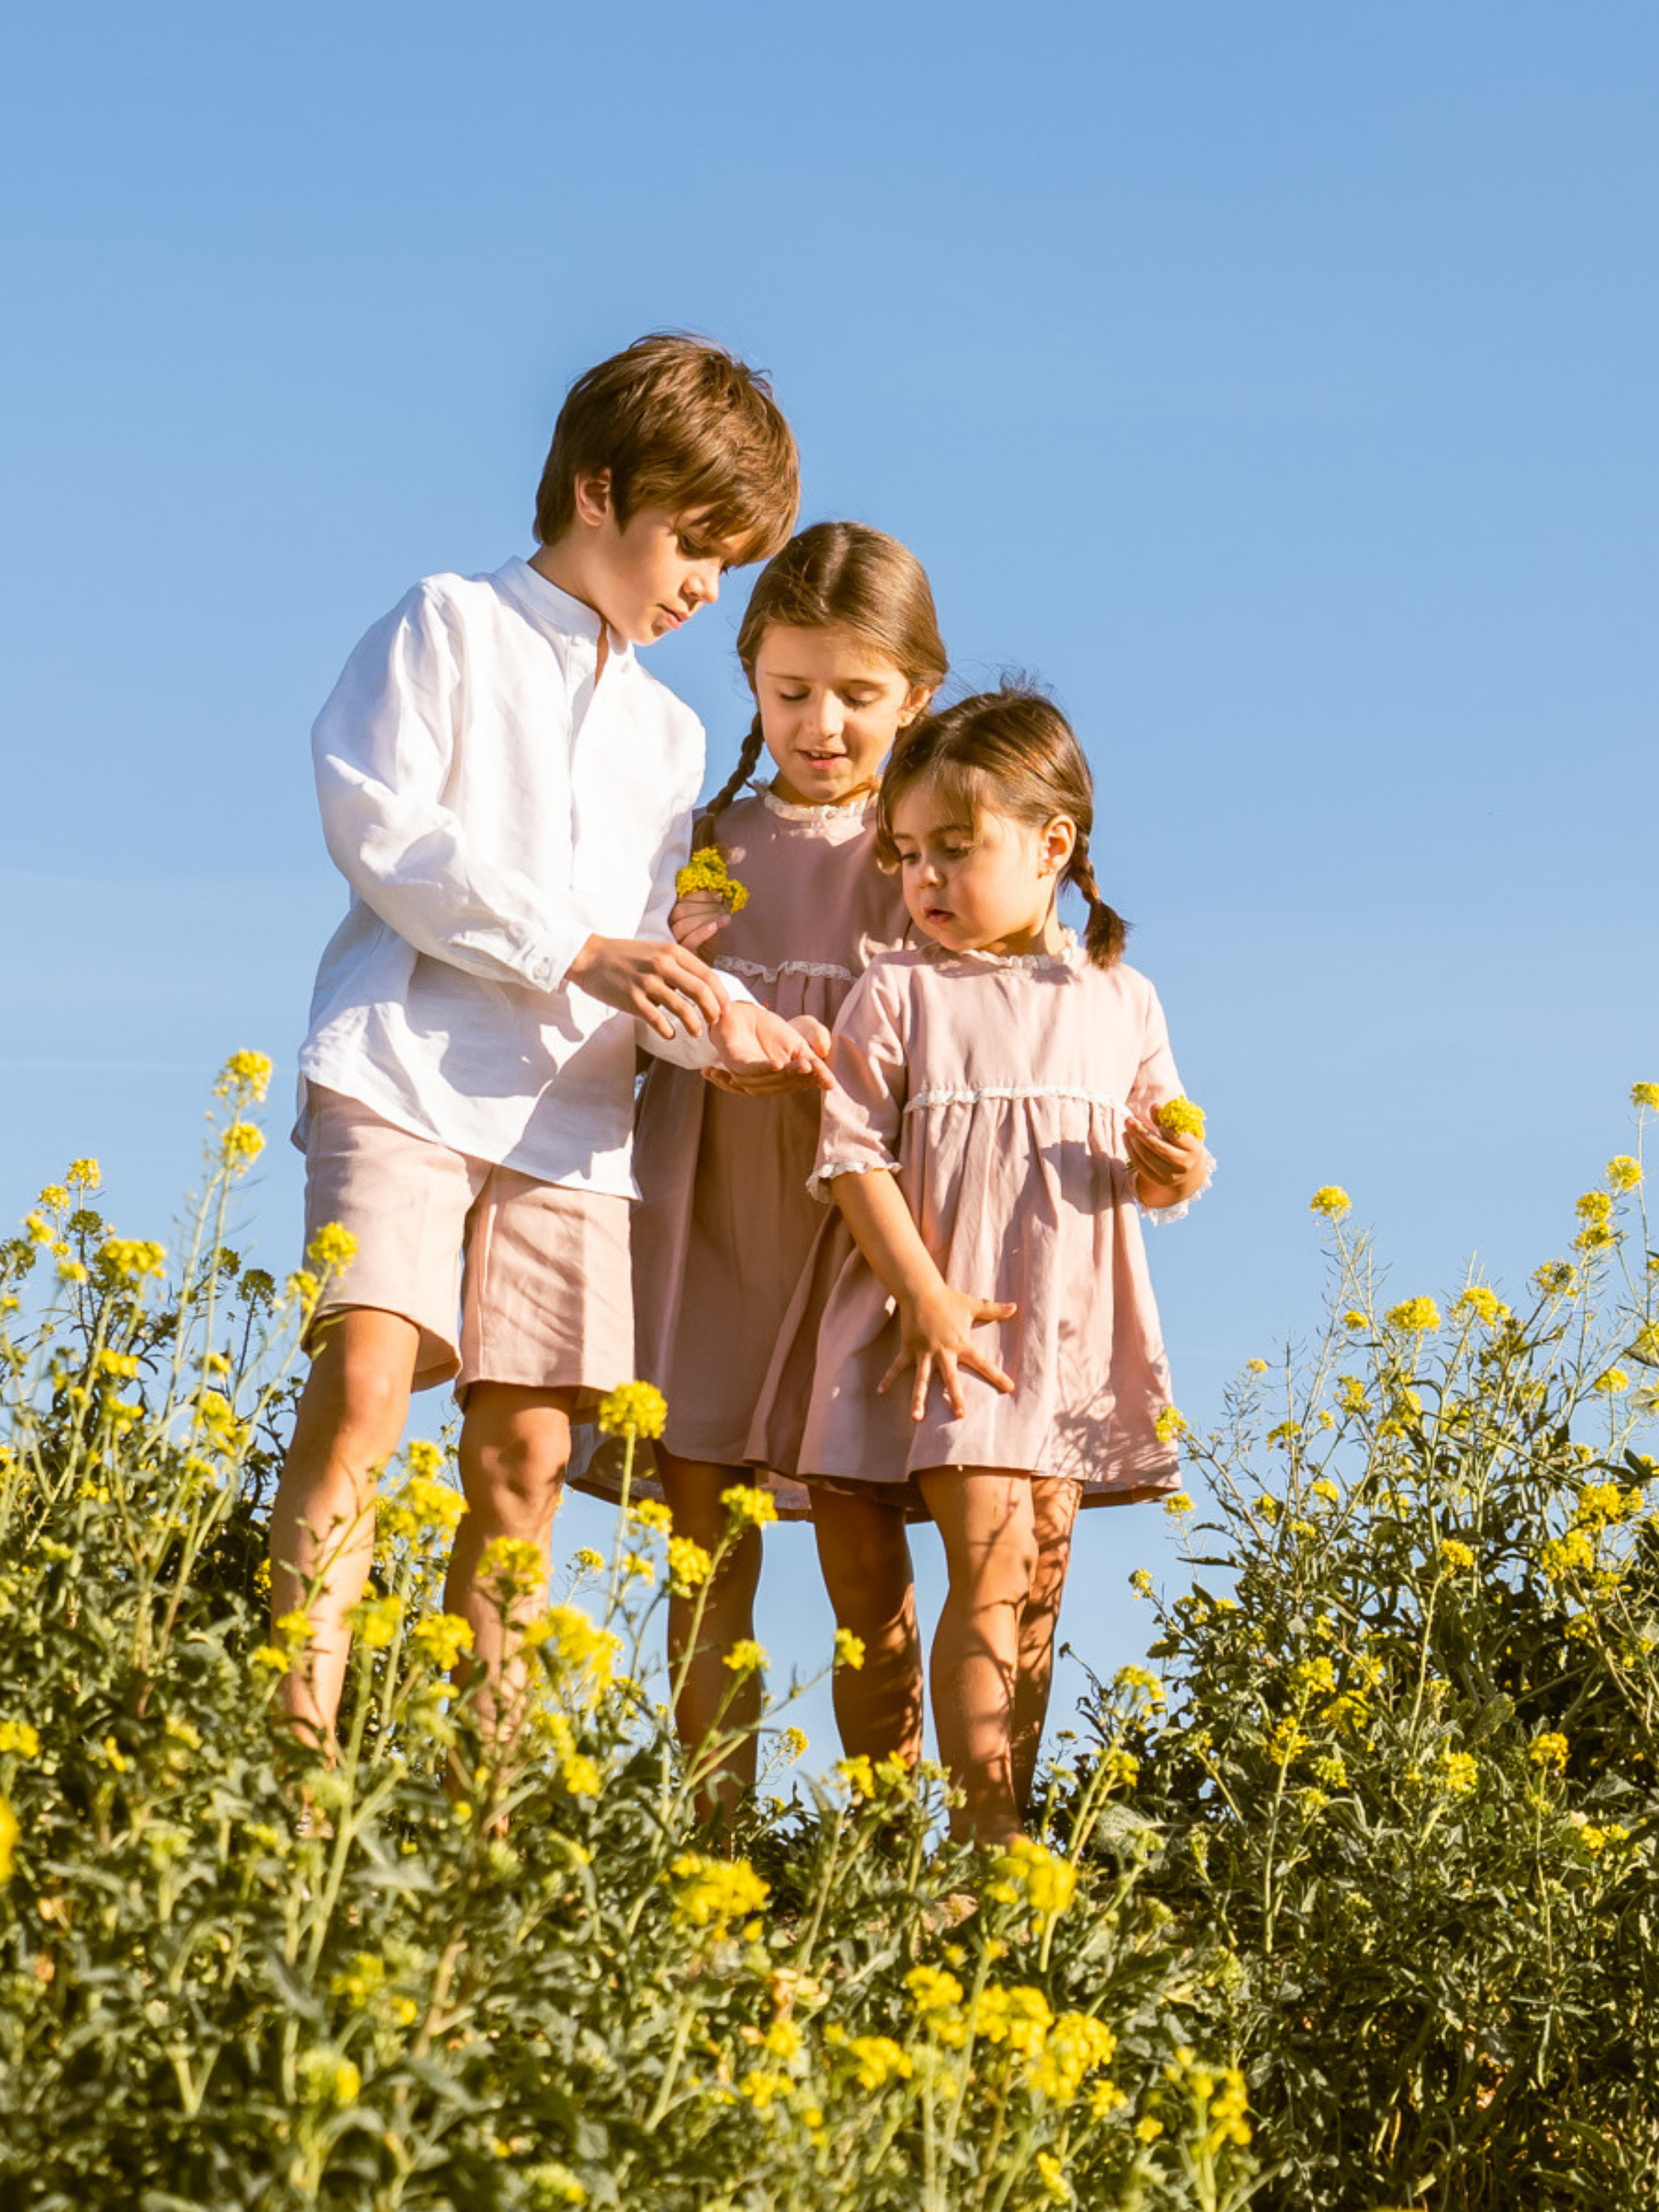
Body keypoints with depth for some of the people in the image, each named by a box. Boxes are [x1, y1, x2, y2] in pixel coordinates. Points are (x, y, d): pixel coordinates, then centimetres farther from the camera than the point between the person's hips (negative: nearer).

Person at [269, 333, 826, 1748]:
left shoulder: (670, 735, 25)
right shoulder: (451, 627, 7)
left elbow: (647, 950, 19)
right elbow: (378, 822, -7)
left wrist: (721, 1018, -5)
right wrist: (575, 949, -12)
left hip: (569, 1123, 6)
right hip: (407, 1076, -6)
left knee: (527, 1449, -1)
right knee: (366, 1378, -21)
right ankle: (300, 1753, -25)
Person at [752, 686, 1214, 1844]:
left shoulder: (1120, 1002, 9)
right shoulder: (899, 994, 1)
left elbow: (1157, 1171, 16)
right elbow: (855, 1159, -5)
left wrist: (1175, 1173, -9)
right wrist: (929, 1303, -14)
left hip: (1056, 1338, 2)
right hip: (913, 1330, -2)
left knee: (1029, 1582, -5)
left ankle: (992, 1835, -2)